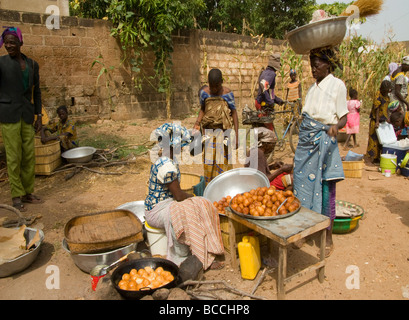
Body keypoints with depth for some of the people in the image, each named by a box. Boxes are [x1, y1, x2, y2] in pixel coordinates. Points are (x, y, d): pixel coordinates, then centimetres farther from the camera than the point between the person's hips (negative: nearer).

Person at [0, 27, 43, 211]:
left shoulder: (32, 64, 11)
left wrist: (39, 116, 10)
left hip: (27, 115, 4)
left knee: (29, 155, 6)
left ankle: (28, 193, 18)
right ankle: (16, 196, 9)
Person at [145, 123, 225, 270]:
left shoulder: (168, 161, 6)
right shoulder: (167, 166, -25)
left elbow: (176, 192, 12)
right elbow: (179, 196, -22)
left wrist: (194, 197, 1)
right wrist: (195, 198, -5)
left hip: (167, 202, 9)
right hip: (156, 211, -9)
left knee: (204, 206, -4)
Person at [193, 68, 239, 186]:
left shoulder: (227, 93, -7)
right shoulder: (204, 92, -1)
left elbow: (234, 113, -3)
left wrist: (236, 135, -7)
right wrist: (197, 122, -5)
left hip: (224, 131, -2)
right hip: (209, 131, 3)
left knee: (223, 161, 0)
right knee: (209, 161, 7)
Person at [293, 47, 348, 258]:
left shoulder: (337, 85, -5)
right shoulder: (313, 86, 14)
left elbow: (343, 118, -6)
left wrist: (336, 127, -30)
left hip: (324, 142, -6)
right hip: (306, 140, 6)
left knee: (326, 189, -1)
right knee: (303, 185, 8)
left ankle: (328, 238, 13)